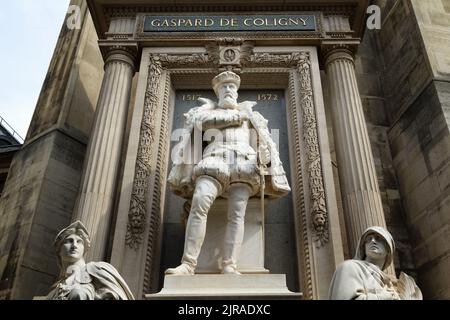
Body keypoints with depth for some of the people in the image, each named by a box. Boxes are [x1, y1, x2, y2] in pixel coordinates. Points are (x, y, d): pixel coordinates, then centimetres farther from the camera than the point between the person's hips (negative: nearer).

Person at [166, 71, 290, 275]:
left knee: (237, 214, -22)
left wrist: (272, 175, 4)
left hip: (243, 164, 1)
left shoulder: (250, 115, 33)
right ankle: (188, 265, -33)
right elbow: (200, 120, 4)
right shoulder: (208, 110, 30)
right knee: (199, 203, -28)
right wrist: (237, 116, 7)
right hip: (214, 161, -1)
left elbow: (266, 144, 22)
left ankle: (229, 268, -33)